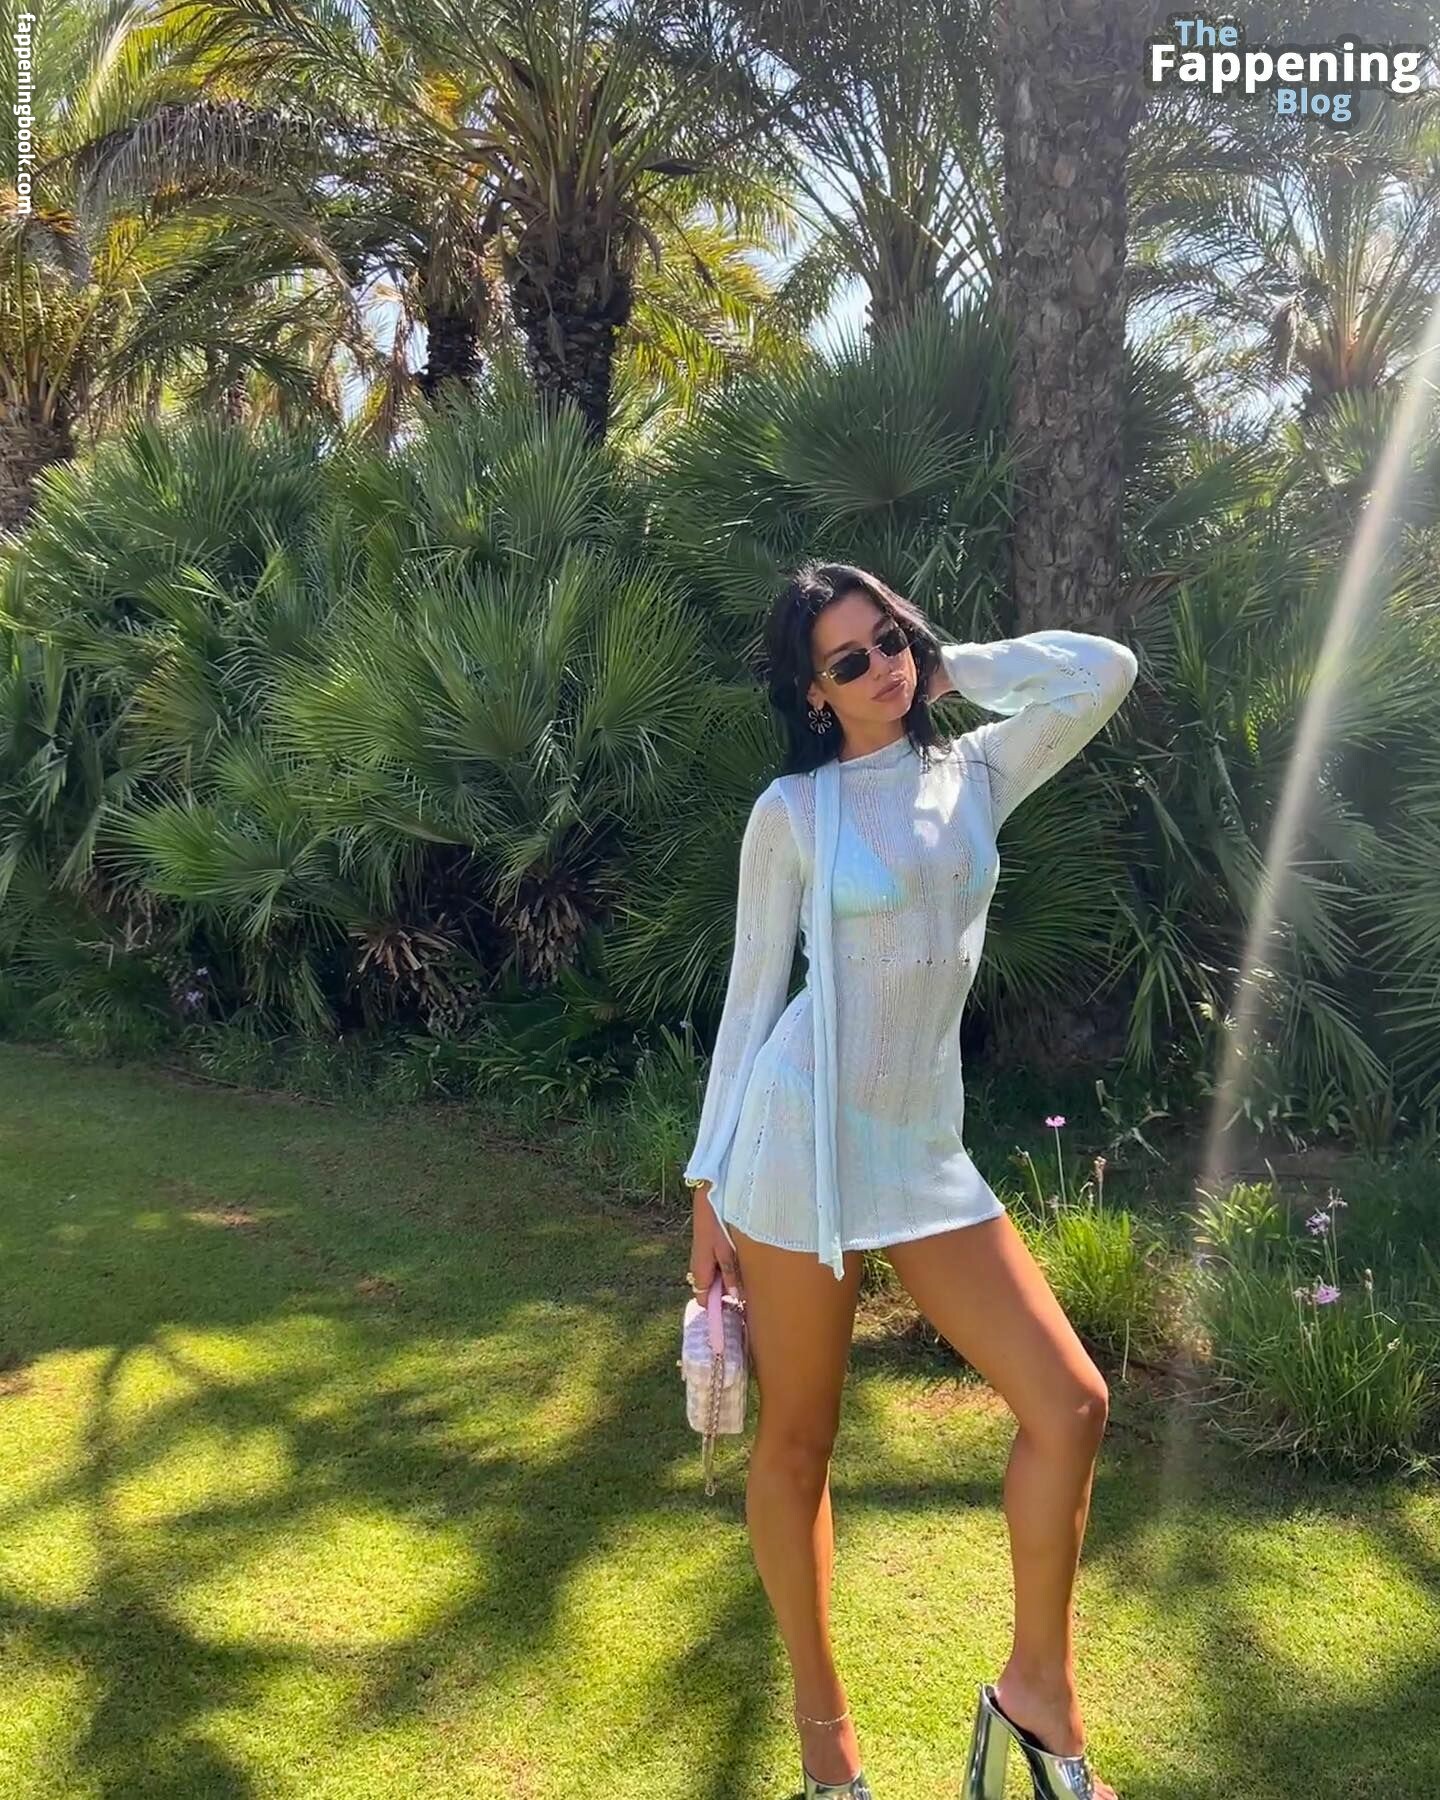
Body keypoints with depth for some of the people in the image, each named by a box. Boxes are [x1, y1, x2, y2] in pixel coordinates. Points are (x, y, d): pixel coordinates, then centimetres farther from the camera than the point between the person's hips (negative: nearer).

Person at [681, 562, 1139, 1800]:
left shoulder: (976, 776, 9)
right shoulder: (792, 812, -2)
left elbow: (1104, 671, -3)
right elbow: (751, 997, 0)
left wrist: (951, 666, 7)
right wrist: (709, 1185, 0)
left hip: (927, 1149, 4)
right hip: (801, 1142, -4)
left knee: (1069, 1402, -3)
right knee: (798, 1444, 8)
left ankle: (1038, 1693, 16)